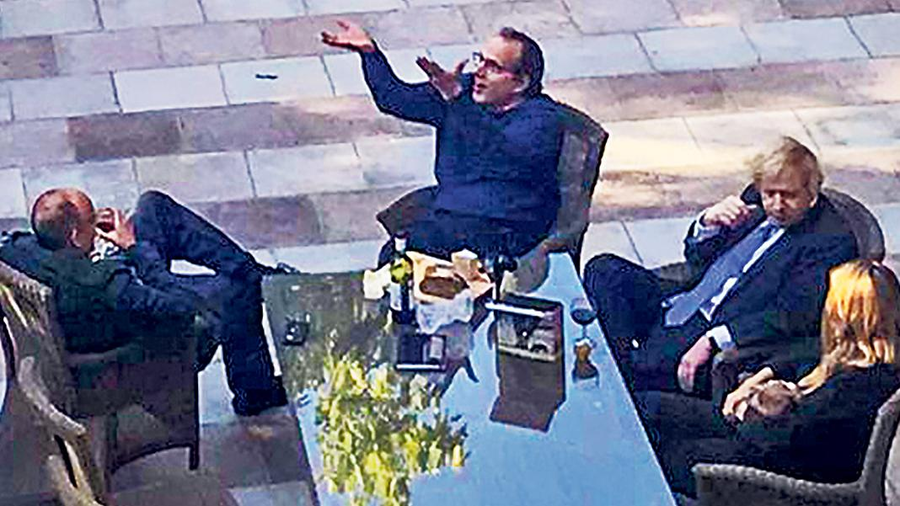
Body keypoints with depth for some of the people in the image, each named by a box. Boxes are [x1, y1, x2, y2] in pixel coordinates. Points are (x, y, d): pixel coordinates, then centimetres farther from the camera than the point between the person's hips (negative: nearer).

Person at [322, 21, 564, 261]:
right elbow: (396, 99, 21)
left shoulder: (543, 117, -5)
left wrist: (457, 101, -31)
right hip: (446, 215, 5)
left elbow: (508, 156, -25)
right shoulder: (466, 90, 15)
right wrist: (369, 51, 9)